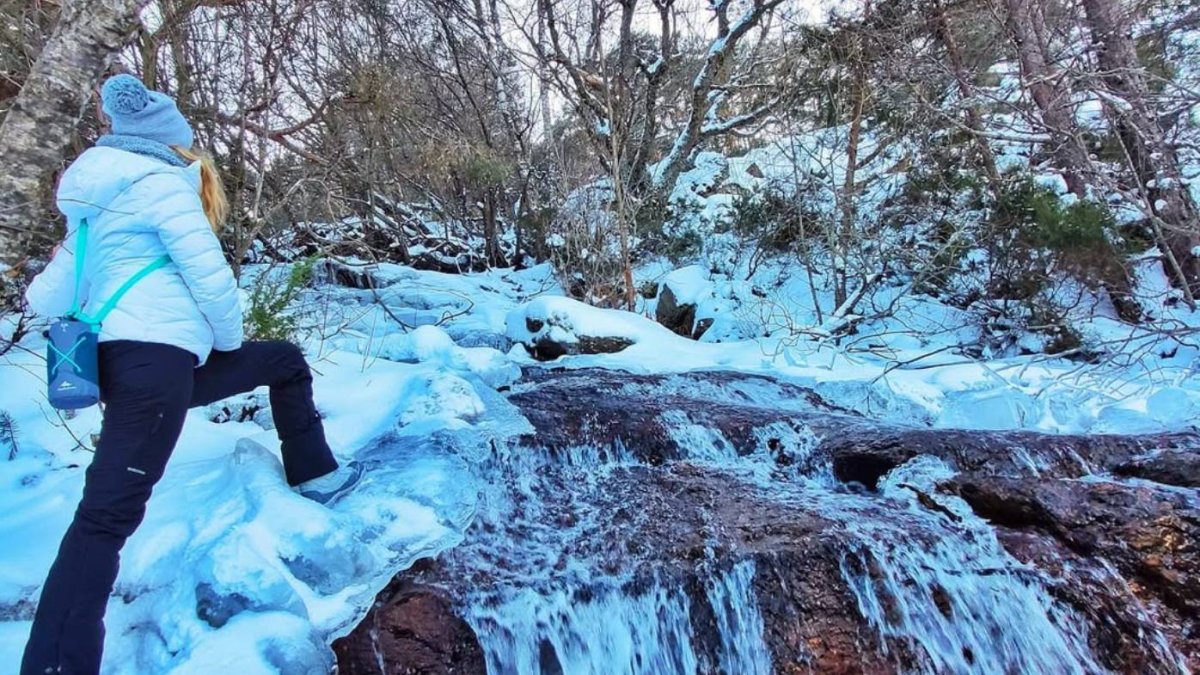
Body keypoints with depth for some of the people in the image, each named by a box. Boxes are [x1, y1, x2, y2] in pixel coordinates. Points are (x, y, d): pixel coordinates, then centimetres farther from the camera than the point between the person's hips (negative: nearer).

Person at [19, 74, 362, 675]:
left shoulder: (96, 203, 22)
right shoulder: (162, 180, -4)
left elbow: (48, 300, 19)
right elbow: (209, 275, -13)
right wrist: (230, 338, 4)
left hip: (122, 359, 9)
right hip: (158, 360, -9)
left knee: (285, 361, 23)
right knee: (107, 513, -12)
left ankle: (315, 475, 29)